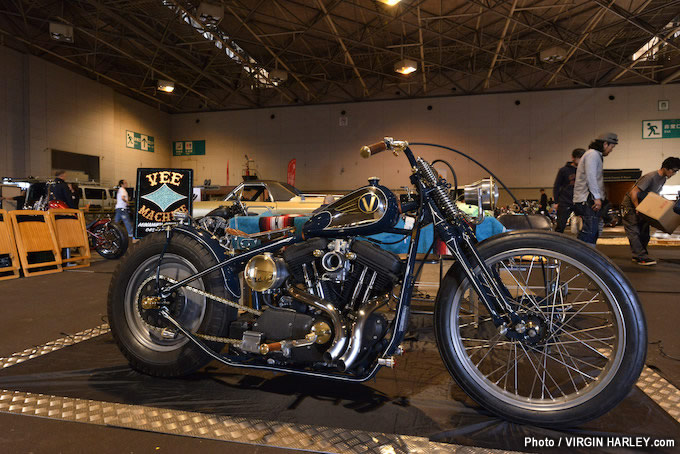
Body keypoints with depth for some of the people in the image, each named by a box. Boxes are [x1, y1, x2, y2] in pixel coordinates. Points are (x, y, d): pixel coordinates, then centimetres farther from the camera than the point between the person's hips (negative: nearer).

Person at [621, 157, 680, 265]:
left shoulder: (663, 179, 4)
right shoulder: (650, 177, -25)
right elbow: (633, 192, -27)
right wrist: (637, 208, -27)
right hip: (631, 203, -9)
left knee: (644, 231, 5)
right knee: (634, 231, -13)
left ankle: (638, 256, 12)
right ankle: (641, 257, -17)